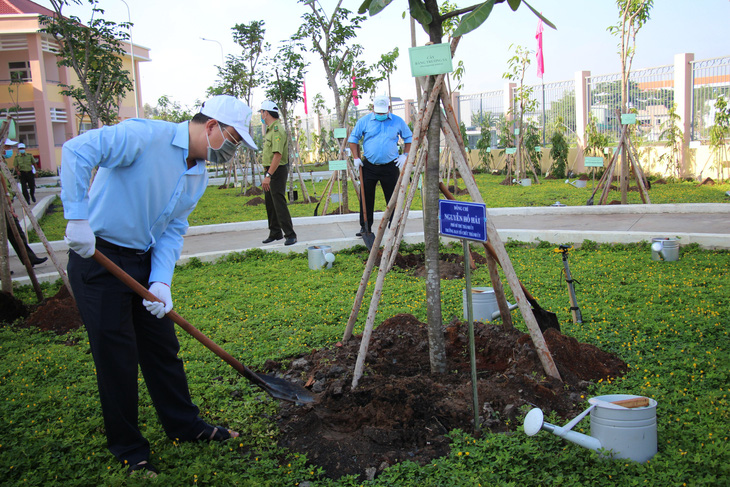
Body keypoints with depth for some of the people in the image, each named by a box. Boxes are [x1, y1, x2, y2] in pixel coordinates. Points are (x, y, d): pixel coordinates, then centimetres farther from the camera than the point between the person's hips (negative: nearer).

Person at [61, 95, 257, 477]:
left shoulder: (199, 177, 6)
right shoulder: (146, 136, -19)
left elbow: (172, 230, 5)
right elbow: (76, 150, -28)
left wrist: (161, 281, -9)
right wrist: (78, 218, -31)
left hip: (145, 261, 8)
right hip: (99, 259, -8)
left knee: (163, 346, 14)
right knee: (117, 357, 1)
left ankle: (185, 425, 31)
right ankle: (128, 449, 18)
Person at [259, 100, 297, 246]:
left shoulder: (277, 130, -19)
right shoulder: (270, 129, 15)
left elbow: (278, 155, -27)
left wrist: (268, 175, -30)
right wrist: (267, 174, 18)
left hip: (277, 171, -11)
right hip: (270, 170, 11)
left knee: (279, 203, -10)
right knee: (270, 203, 15)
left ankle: (290, 235, -5)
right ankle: (275, 233, 26)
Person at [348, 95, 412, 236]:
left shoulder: (398, 121, 4)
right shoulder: (364, 121, 2)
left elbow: (409, 138, 15)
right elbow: (353, 139, 10)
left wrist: (405, 155, 3)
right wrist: (356, 158, 1)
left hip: (390, 166, 0)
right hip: (368, 166, 0)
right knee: (366, 198, 5)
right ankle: (365, 227, 16)